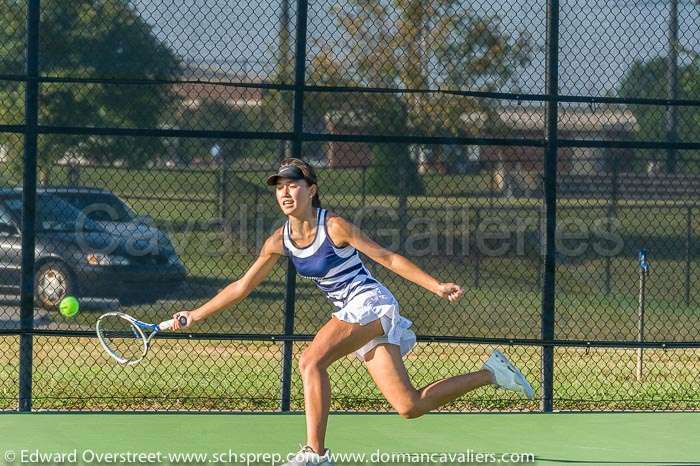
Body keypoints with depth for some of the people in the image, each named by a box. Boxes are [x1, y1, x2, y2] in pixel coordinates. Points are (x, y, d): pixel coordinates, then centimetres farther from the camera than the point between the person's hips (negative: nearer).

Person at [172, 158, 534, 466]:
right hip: (351, 314, 7)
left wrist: (437, 286, -14)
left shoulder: (334, 227, -13)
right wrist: (195, 316, 12)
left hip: (370, 303, -7)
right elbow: (243, 286, 14)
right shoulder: (280, 241, 6)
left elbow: (388, 258, -9)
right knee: (410, 407, 2)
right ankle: (491, 373, 20)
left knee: (311, 361, -25)